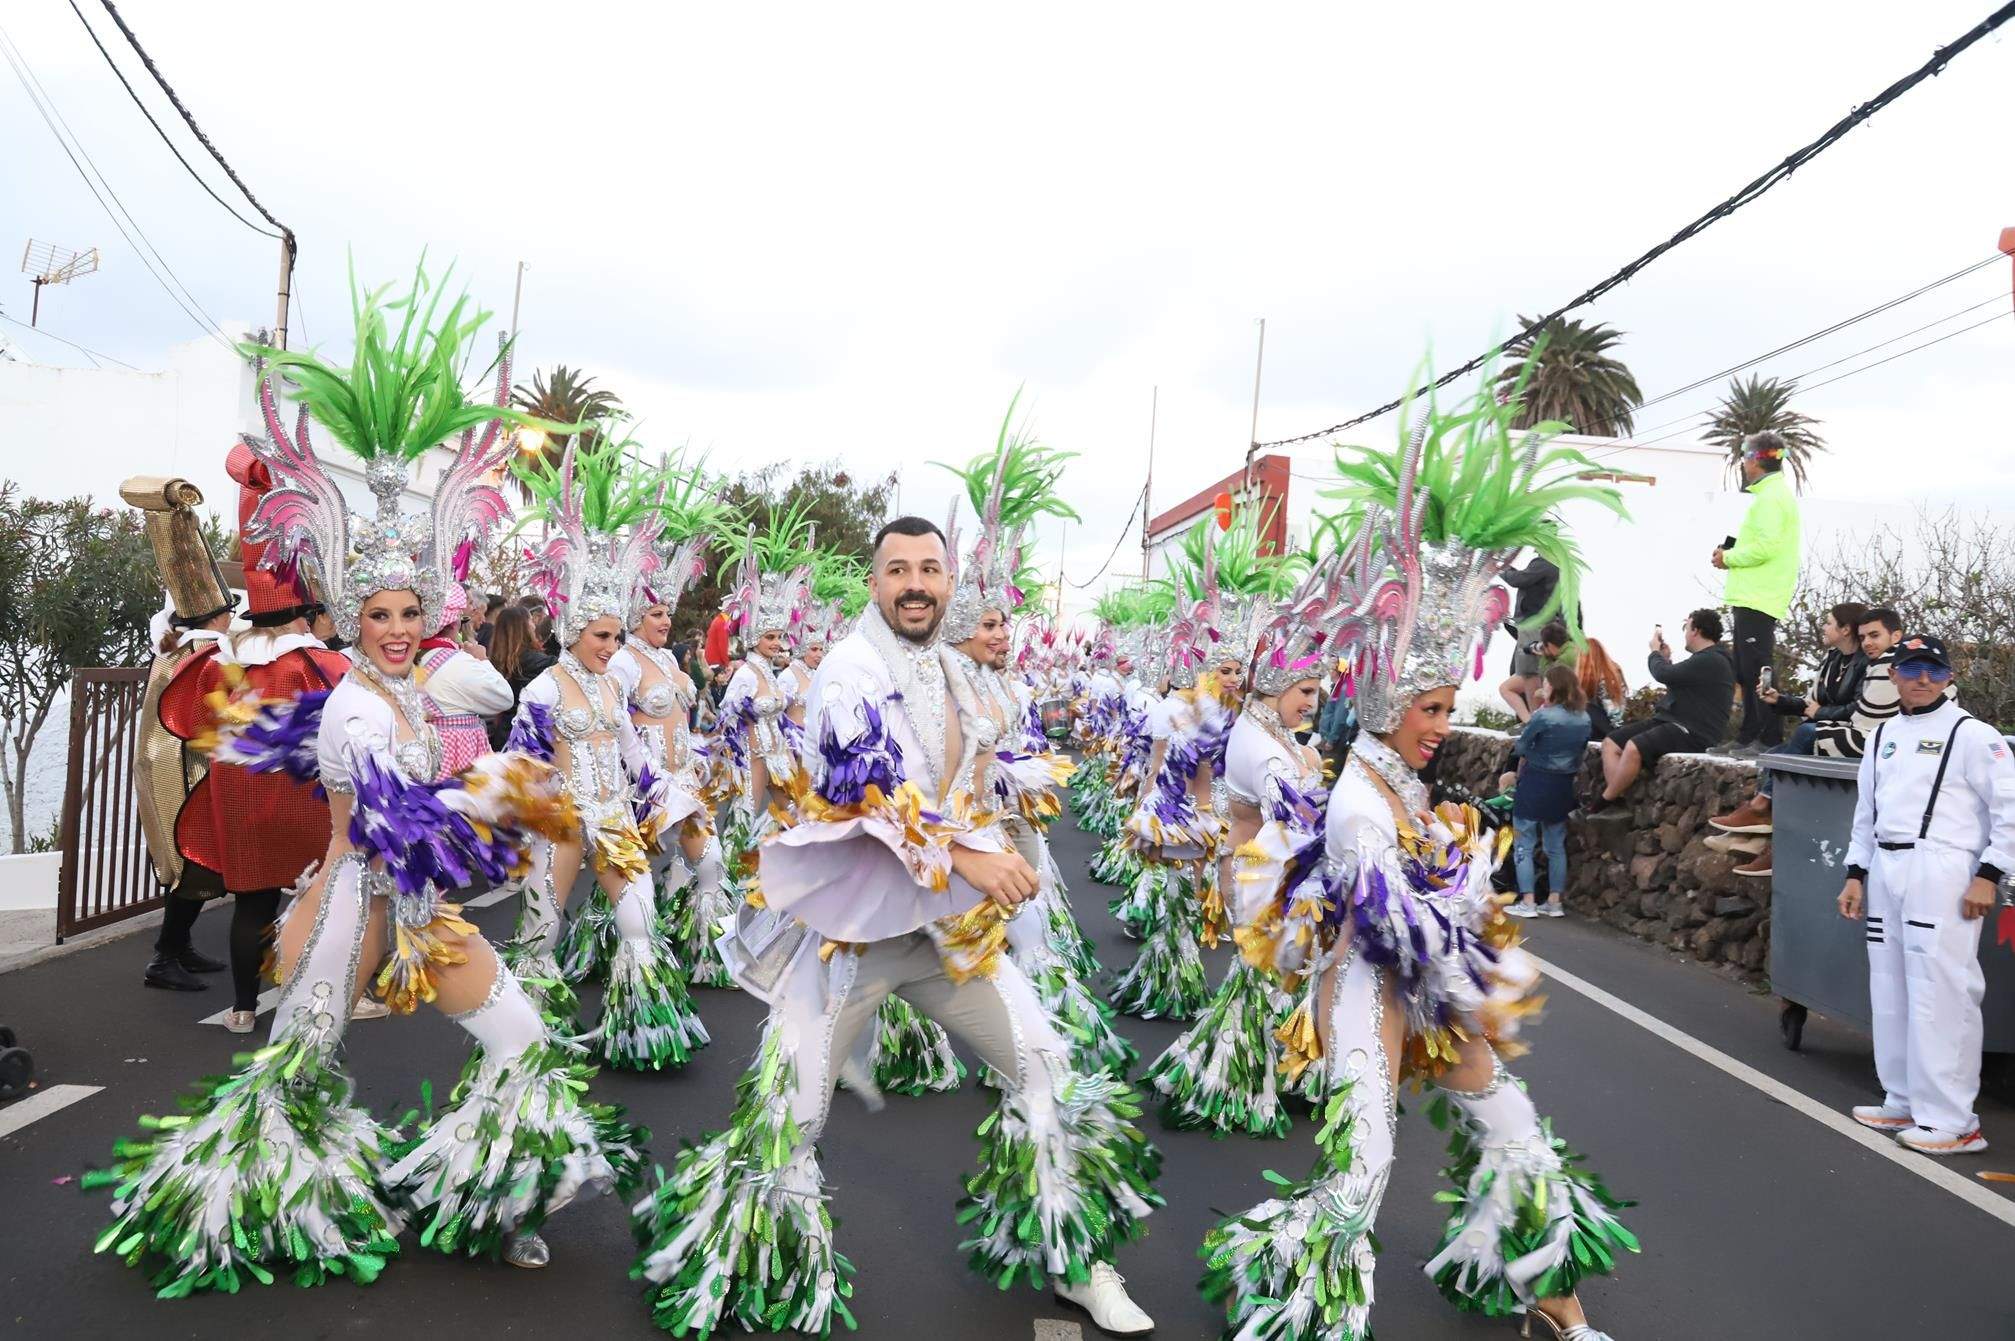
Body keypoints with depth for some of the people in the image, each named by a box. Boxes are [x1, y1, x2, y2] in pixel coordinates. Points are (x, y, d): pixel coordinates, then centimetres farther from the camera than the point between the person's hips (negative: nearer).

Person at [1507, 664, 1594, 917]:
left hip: (1535, 784, -6)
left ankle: (1527, 903, 1)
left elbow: (1521, 748, -10)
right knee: (1556, 846, 15)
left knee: (1525, 845, 3)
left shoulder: (1544, 716, -17)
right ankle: (1554, 902, 18)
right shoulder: (1584, 719, 2)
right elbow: (1582, 753, 10)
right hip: (1563, 785, 6)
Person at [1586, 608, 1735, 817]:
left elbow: (1664, 675, -19)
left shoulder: (1711, 661, -14)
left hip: (1693, 732, -11)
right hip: (1671, 721, 11)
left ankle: (1603, 804, -20)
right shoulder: (1704, 658, 20)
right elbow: (1674, 679, 31)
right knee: (1611, 743, -2)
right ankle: (1614, 801, -17)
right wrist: (1666, 658, 18)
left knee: (1634, 748, -32)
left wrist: (1655, 652, 0)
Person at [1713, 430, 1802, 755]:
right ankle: (1750, 737, 21)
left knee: (1757, 670, -11)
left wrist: (1728, 558, -9)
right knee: (1747, 672, 15)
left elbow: (1767, 546, -22)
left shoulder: (1770, 497, -12)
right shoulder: (1776, 492, 21)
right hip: (1753, 597, 11)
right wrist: (1733, 554, 13)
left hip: (1757, 600, -11)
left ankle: (1770, 739, -11)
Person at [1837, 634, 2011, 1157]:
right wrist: (1856, 874, 15)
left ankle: (1952, 1122, -3)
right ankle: (1905, 1103, 24)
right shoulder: (1882, 736, 16)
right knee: (1890, 993, 12)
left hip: (1941, 875, -7)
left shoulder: (1971, 734, -4)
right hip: (1885, 874, 7)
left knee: (1939, 995, -9)